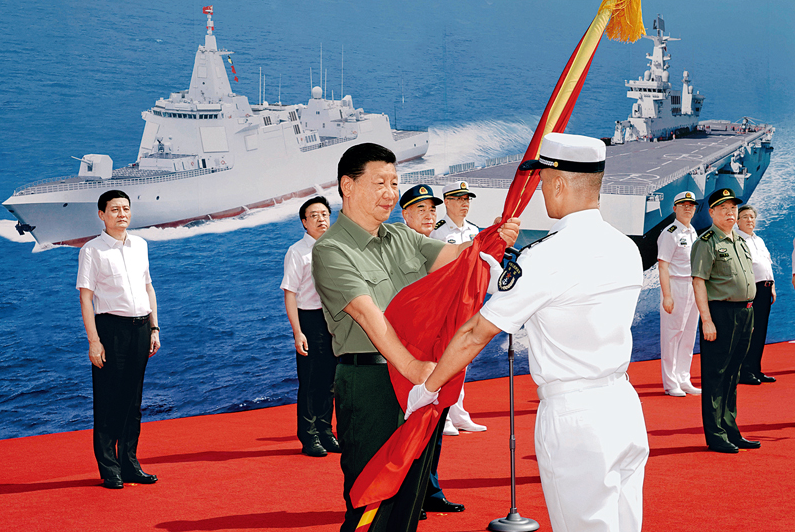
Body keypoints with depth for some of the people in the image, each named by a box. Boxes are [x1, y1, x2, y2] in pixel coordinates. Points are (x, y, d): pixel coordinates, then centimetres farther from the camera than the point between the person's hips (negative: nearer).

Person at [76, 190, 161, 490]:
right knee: (108, 401, -1)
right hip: (111, 328, -5)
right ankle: (109, 470, 5)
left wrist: (154, 328, 12)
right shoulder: (92, 250, -4)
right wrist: (94, 340, -13)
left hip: (140, 327, 5)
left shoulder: (140, 245, 14)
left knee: (133, 400, 10)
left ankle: (130, 465, 17)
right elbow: (85, 297, -7)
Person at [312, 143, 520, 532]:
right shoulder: (331, 251, -9)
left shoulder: (402, 238, 15)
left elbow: (454, 255, 3)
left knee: (410, 491, 13)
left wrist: (493, 239, -19)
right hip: (369, 382, -7)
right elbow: (367, 314, -21)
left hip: (419, 374, 7)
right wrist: (411, 366, -32)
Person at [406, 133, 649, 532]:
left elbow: (477, 334, -9)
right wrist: (503, 276, 27)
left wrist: (427, 388, 4)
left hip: (572, 415, -7)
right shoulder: (627, 249, 6)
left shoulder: (545, 257, -15)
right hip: (625, 408, 7)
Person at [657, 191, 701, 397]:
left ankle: (684, 380, 16)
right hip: (676, 286, -8)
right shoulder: (670, 233, -9)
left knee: (689, 334, 10)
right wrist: (666, 296, -20)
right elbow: (663, 266, -14)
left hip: (694, 287, 8)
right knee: (672, 334, -5)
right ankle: (670, 383, -1)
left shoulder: (693, 233, 16)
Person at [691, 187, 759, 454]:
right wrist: (707, 320, -20)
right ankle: (715, 436, 1)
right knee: (715, 376, -3)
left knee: (732, 375, 13)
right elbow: (699, 282, -14)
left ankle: (731, 432, 20)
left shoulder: (740, 242, 18)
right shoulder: (706, 243, -8)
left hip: (744, 314, 8)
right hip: (720, 313, -8)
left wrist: (749, 317, 18)